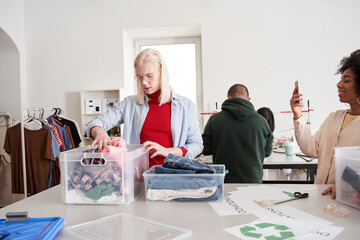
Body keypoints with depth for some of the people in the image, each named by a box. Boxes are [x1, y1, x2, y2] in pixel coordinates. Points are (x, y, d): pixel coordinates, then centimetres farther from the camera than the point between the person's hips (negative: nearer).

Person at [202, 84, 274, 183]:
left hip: (223, 181, 0)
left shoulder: (214, 120, -7)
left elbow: (205, 150, 0)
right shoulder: (261, 121, -4)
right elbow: (267, 152, 8)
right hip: (253, 180, 1)